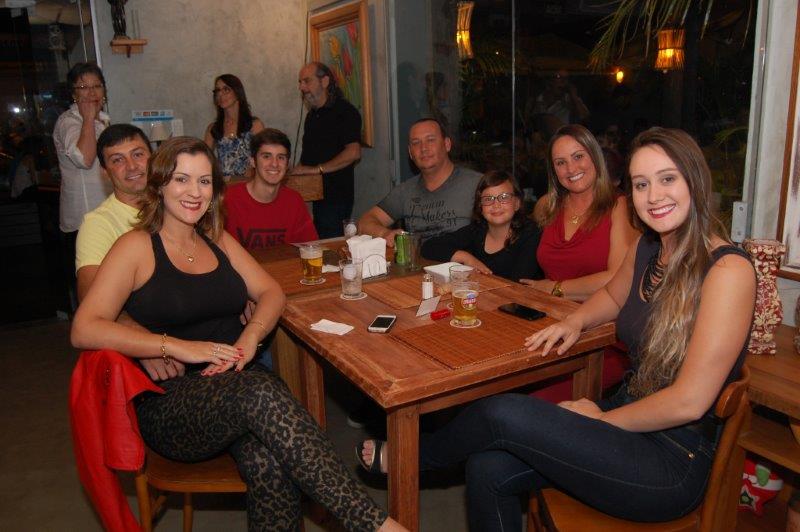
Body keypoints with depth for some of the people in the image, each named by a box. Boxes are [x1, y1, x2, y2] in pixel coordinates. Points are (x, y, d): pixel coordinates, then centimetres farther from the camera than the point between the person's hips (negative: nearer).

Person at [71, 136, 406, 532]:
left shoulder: (219, 241, 18)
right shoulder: (137, 247, 1)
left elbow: (270, 292, 13)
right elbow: (84, 330, -8)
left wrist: (250, 337, -9)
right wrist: (177, 346, -18)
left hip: (236, 385, 4)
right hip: (169, 402, -4)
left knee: (271, 465, -32)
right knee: (261, 394, -36)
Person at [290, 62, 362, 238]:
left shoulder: (345, 111, -7)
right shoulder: (312, 114, 21)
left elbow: (353, 153, -19)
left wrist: (316, 169, -19)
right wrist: (298, 170, 8)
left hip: (335, 195, -7)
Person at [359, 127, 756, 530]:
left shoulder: (728, 269, -19)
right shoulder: (646, 249, 4)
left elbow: (689, 402, -22)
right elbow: (612, 295, 27)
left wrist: (603, 419, -10)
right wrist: (574, 322, 6)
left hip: (674, 460, -6)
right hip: (627, 415, 7)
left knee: (504, 413, -18)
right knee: (489, 470, -13)